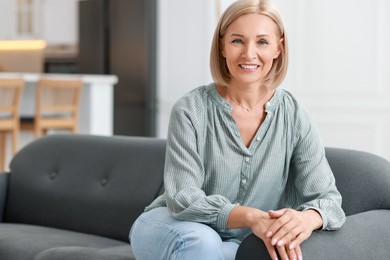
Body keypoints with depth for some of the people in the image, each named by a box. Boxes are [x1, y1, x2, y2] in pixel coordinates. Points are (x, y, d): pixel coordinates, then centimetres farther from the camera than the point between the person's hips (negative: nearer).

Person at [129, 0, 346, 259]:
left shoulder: (294, 116, -8)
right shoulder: (190, 110, -15)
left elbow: (327, 196, -11)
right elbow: (183, 198, -21)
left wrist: (307, 219, -36)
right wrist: (251, 217, -38)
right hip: (170, 229, -3)